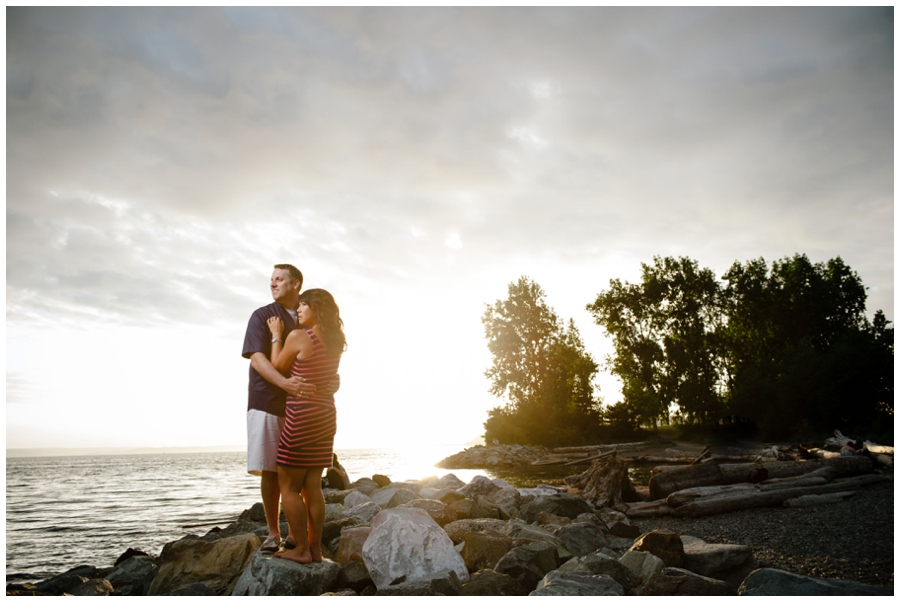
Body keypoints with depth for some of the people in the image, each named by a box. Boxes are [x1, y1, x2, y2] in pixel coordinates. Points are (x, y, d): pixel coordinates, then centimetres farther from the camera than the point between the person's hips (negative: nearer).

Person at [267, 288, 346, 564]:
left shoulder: (297, 337, -13)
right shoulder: (335, 342, 7)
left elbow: (278, 369, 0)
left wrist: (276, 335, 9)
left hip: (302, 416, -7)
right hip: (326, 417, 7)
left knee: (288, 486, 3)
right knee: (312, 485, 12)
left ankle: (301, 549, 5)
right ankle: (315, 548, 15)